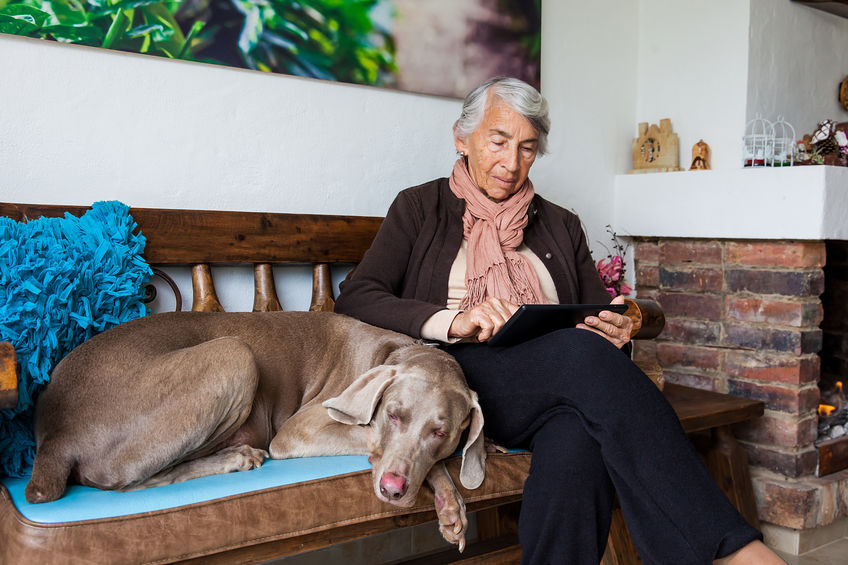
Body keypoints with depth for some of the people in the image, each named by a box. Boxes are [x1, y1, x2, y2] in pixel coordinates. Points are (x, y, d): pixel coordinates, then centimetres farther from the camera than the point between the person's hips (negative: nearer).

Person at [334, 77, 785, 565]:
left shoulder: (561, 226, 25)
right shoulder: (421, 207, 15)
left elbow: (601, 317, 23)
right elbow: (354, 299, 1)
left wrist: (616, 333, -5)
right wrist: (453, 320, -17)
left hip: (558, 387, 3)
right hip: (460, 374, -3)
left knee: (578, 451, -37)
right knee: (581, 352, -34)